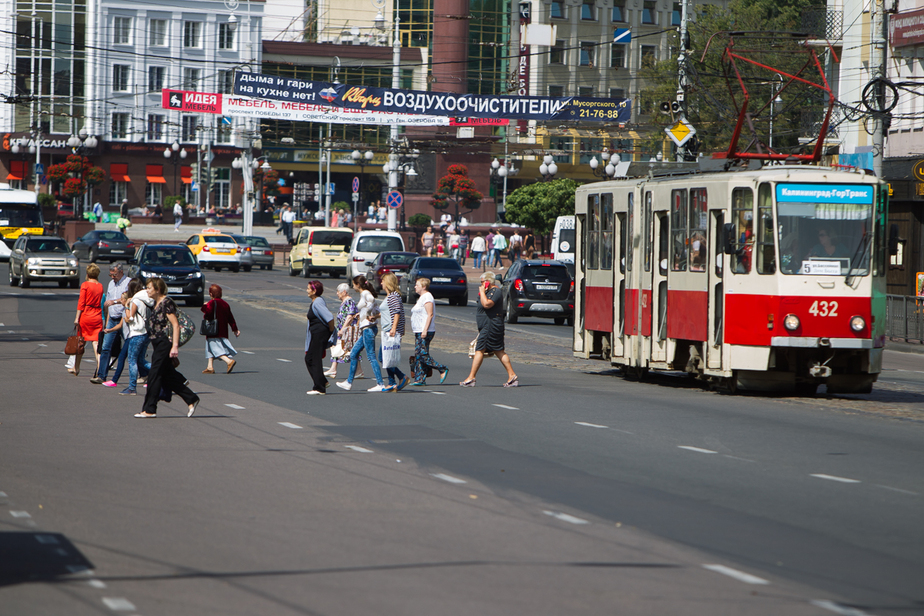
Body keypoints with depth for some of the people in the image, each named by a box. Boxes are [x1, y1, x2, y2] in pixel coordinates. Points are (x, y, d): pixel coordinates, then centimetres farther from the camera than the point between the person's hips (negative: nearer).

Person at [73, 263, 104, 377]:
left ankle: (76, 368, 22)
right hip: (97, 316, 3)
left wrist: (77, 318, -10)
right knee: (96, 343, -2)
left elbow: (81, 303, -11)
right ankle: (99, 369, -16)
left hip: (85, 316, -3)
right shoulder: (100, 286, 6)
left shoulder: (85, 285, -7)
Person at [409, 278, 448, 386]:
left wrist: (425, 330, -24)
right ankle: (419, 379, 4)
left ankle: (443, 370, -4)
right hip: (419, 332, 10)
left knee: (423, 355, -12)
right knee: (418, 356, 5)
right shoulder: (421, 297, 20)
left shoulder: (427, 297, -11)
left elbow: (430, 315, -18)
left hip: (425, 332, -10)